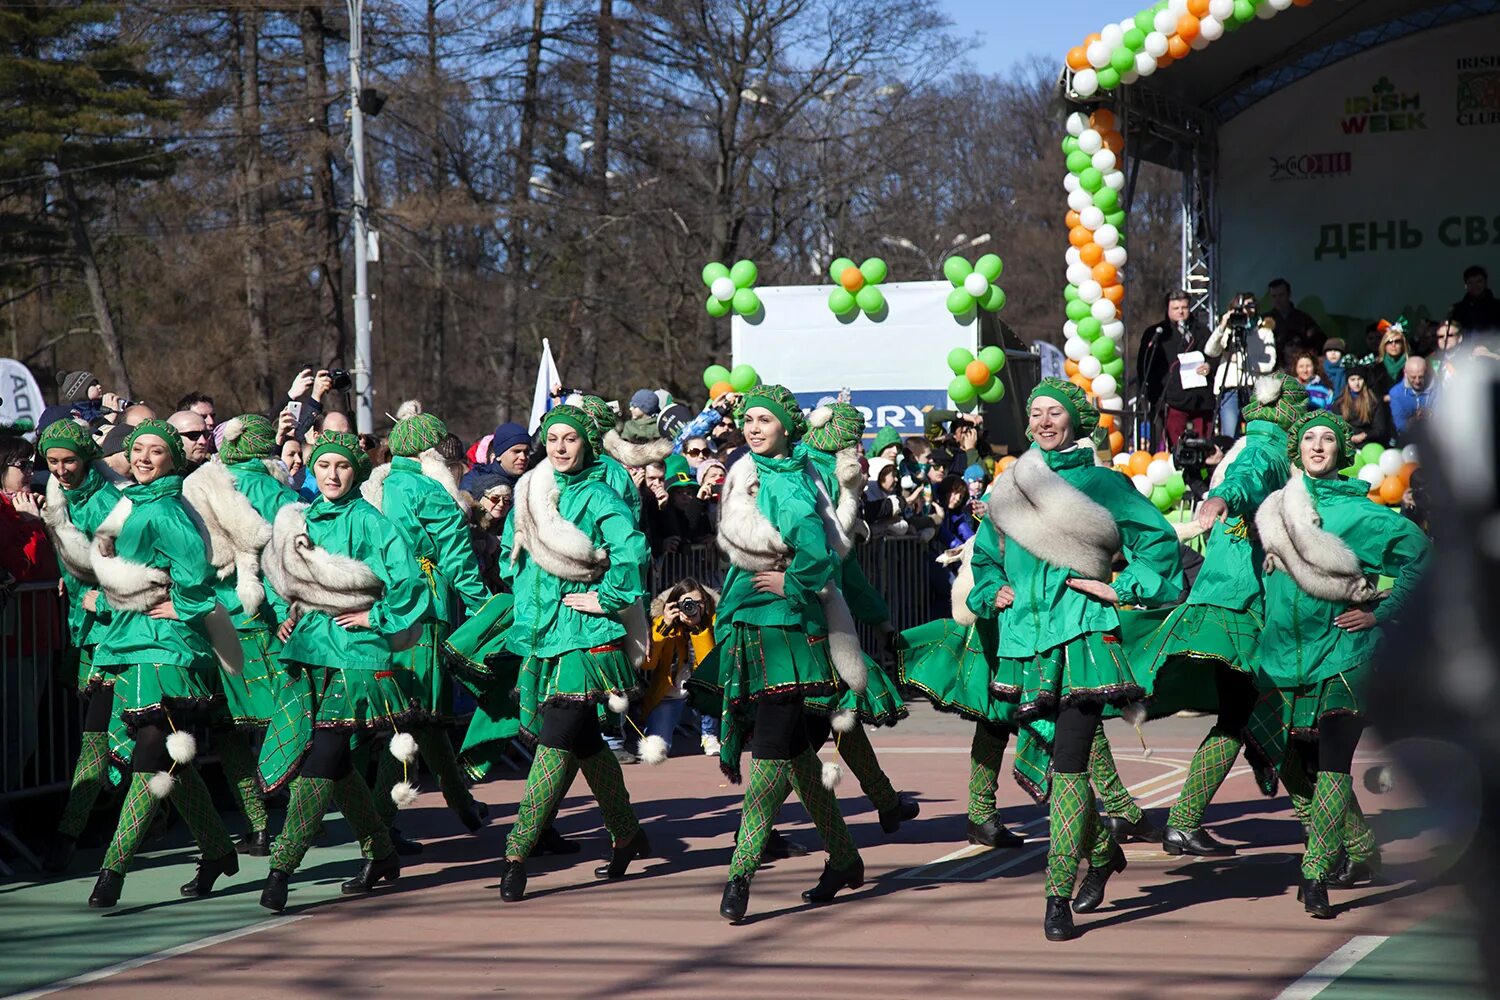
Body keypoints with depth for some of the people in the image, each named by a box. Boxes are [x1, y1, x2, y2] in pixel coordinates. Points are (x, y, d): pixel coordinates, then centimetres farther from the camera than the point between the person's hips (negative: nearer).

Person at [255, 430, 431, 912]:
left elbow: (409, 581, -13)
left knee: (321, 760, -11)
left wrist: (376, 619, -10)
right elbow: (288, 577, 29)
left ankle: (281, 868, -14)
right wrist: (293, 615, 14)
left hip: (353, 656, -7)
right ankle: (381, 853, 26)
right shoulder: (303, 519, 13)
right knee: (333, 761, 11)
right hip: (309, 651, 7)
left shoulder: (369, 523, -7)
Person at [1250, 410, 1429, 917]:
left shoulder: (1357, 510, -2)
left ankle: (1316, 875, -17)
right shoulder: (1276, 508, 11)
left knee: (1332, 762, -13)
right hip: (1285, 649, 5)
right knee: (1301, 760, 9)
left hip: (1341, 647, -5)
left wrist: (1382, 612, -5)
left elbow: (1417, 549, -1)